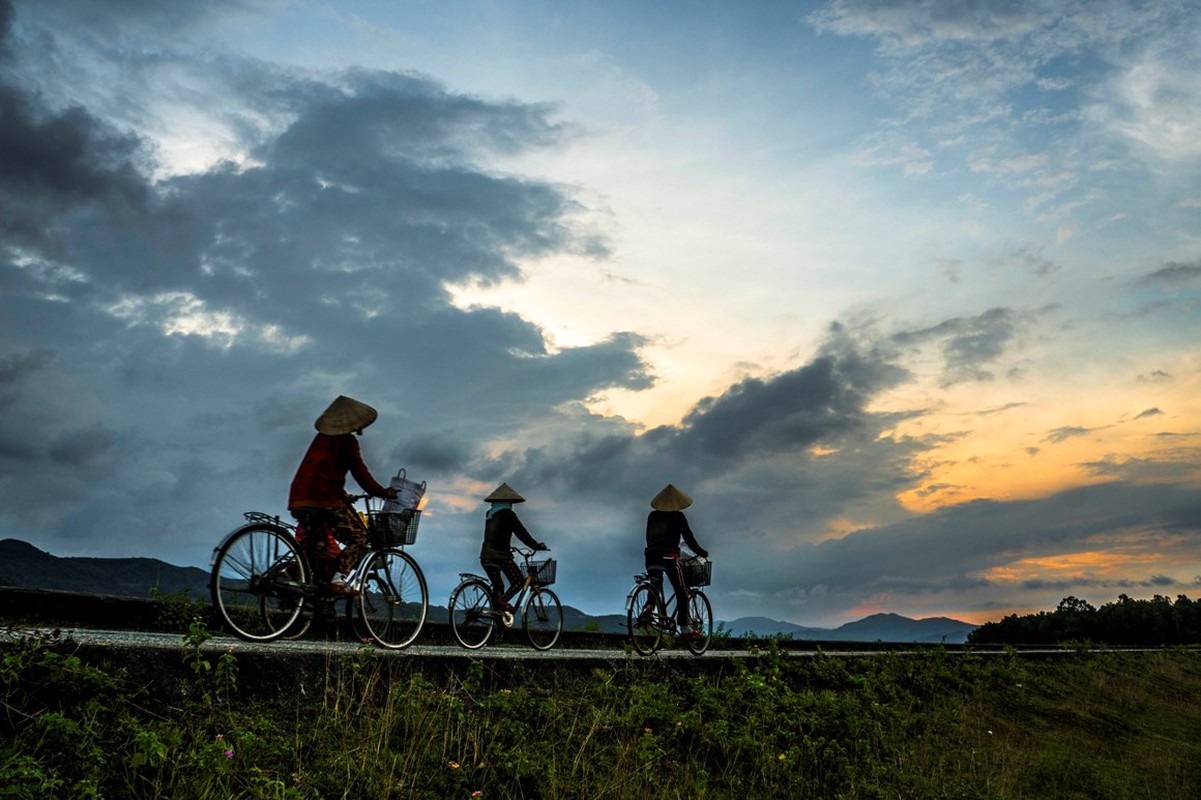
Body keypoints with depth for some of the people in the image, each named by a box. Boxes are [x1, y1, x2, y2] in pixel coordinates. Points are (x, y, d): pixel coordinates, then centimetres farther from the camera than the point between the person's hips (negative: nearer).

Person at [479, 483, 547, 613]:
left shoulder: (489, 514, 16)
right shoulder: (507, 514, -5)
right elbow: (521, 533, -5)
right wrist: (537, 546, 3)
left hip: (485, 556, 7)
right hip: (500, 556, -7)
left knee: (497, 586, 18)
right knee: (519, 582, 4)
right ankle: (502, 600, -17)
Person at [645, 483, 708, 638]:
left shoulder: (652, 515, 15)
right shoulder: (678, 516, 1)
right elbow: (688, 537, 2)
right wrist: (701, 552, 13)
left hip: (651, 555, 5)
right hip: (670, 556, -5)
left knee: (654, 589, 18)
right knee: (682, 592, 1)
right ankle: (685, 628, -4)